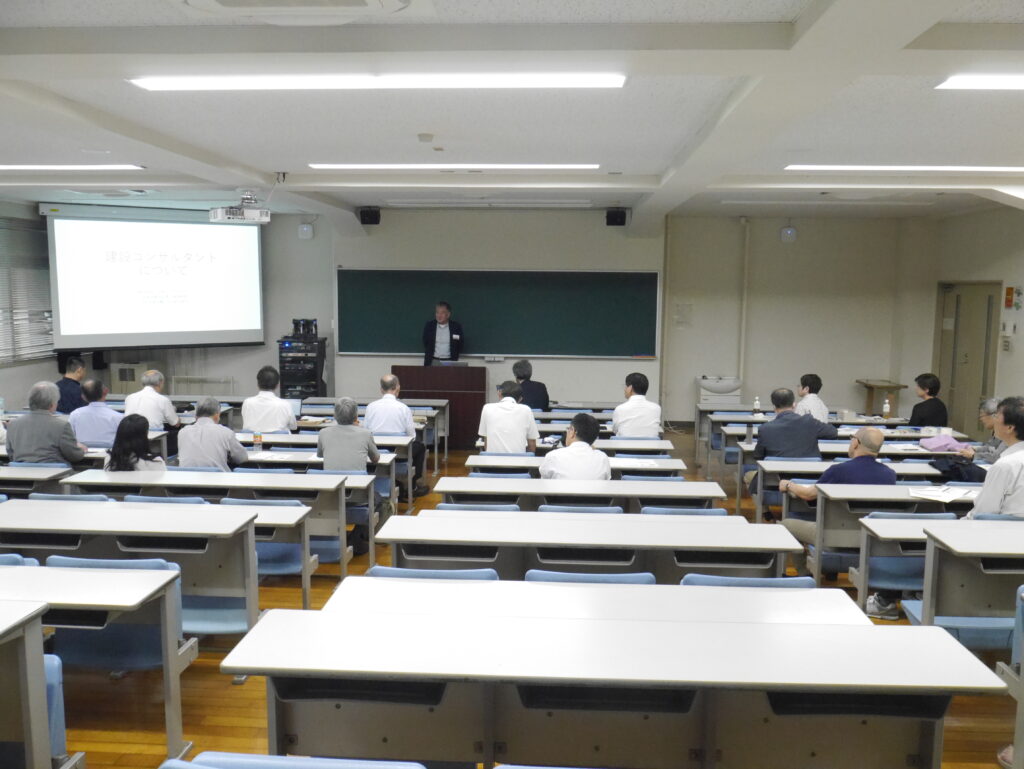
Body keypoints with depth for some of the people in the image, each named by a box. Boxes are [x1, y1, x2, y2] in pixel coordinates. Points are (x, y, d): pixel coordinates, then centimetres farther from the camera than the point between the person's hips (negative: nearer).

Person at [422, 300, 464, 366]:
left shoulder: (456, 327, 1)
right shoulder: (429, 325, 4)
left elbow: (461, 344, 6)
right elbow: (425, 343, 11)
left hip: (449, 362, -1)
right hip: (433, 361, 1)